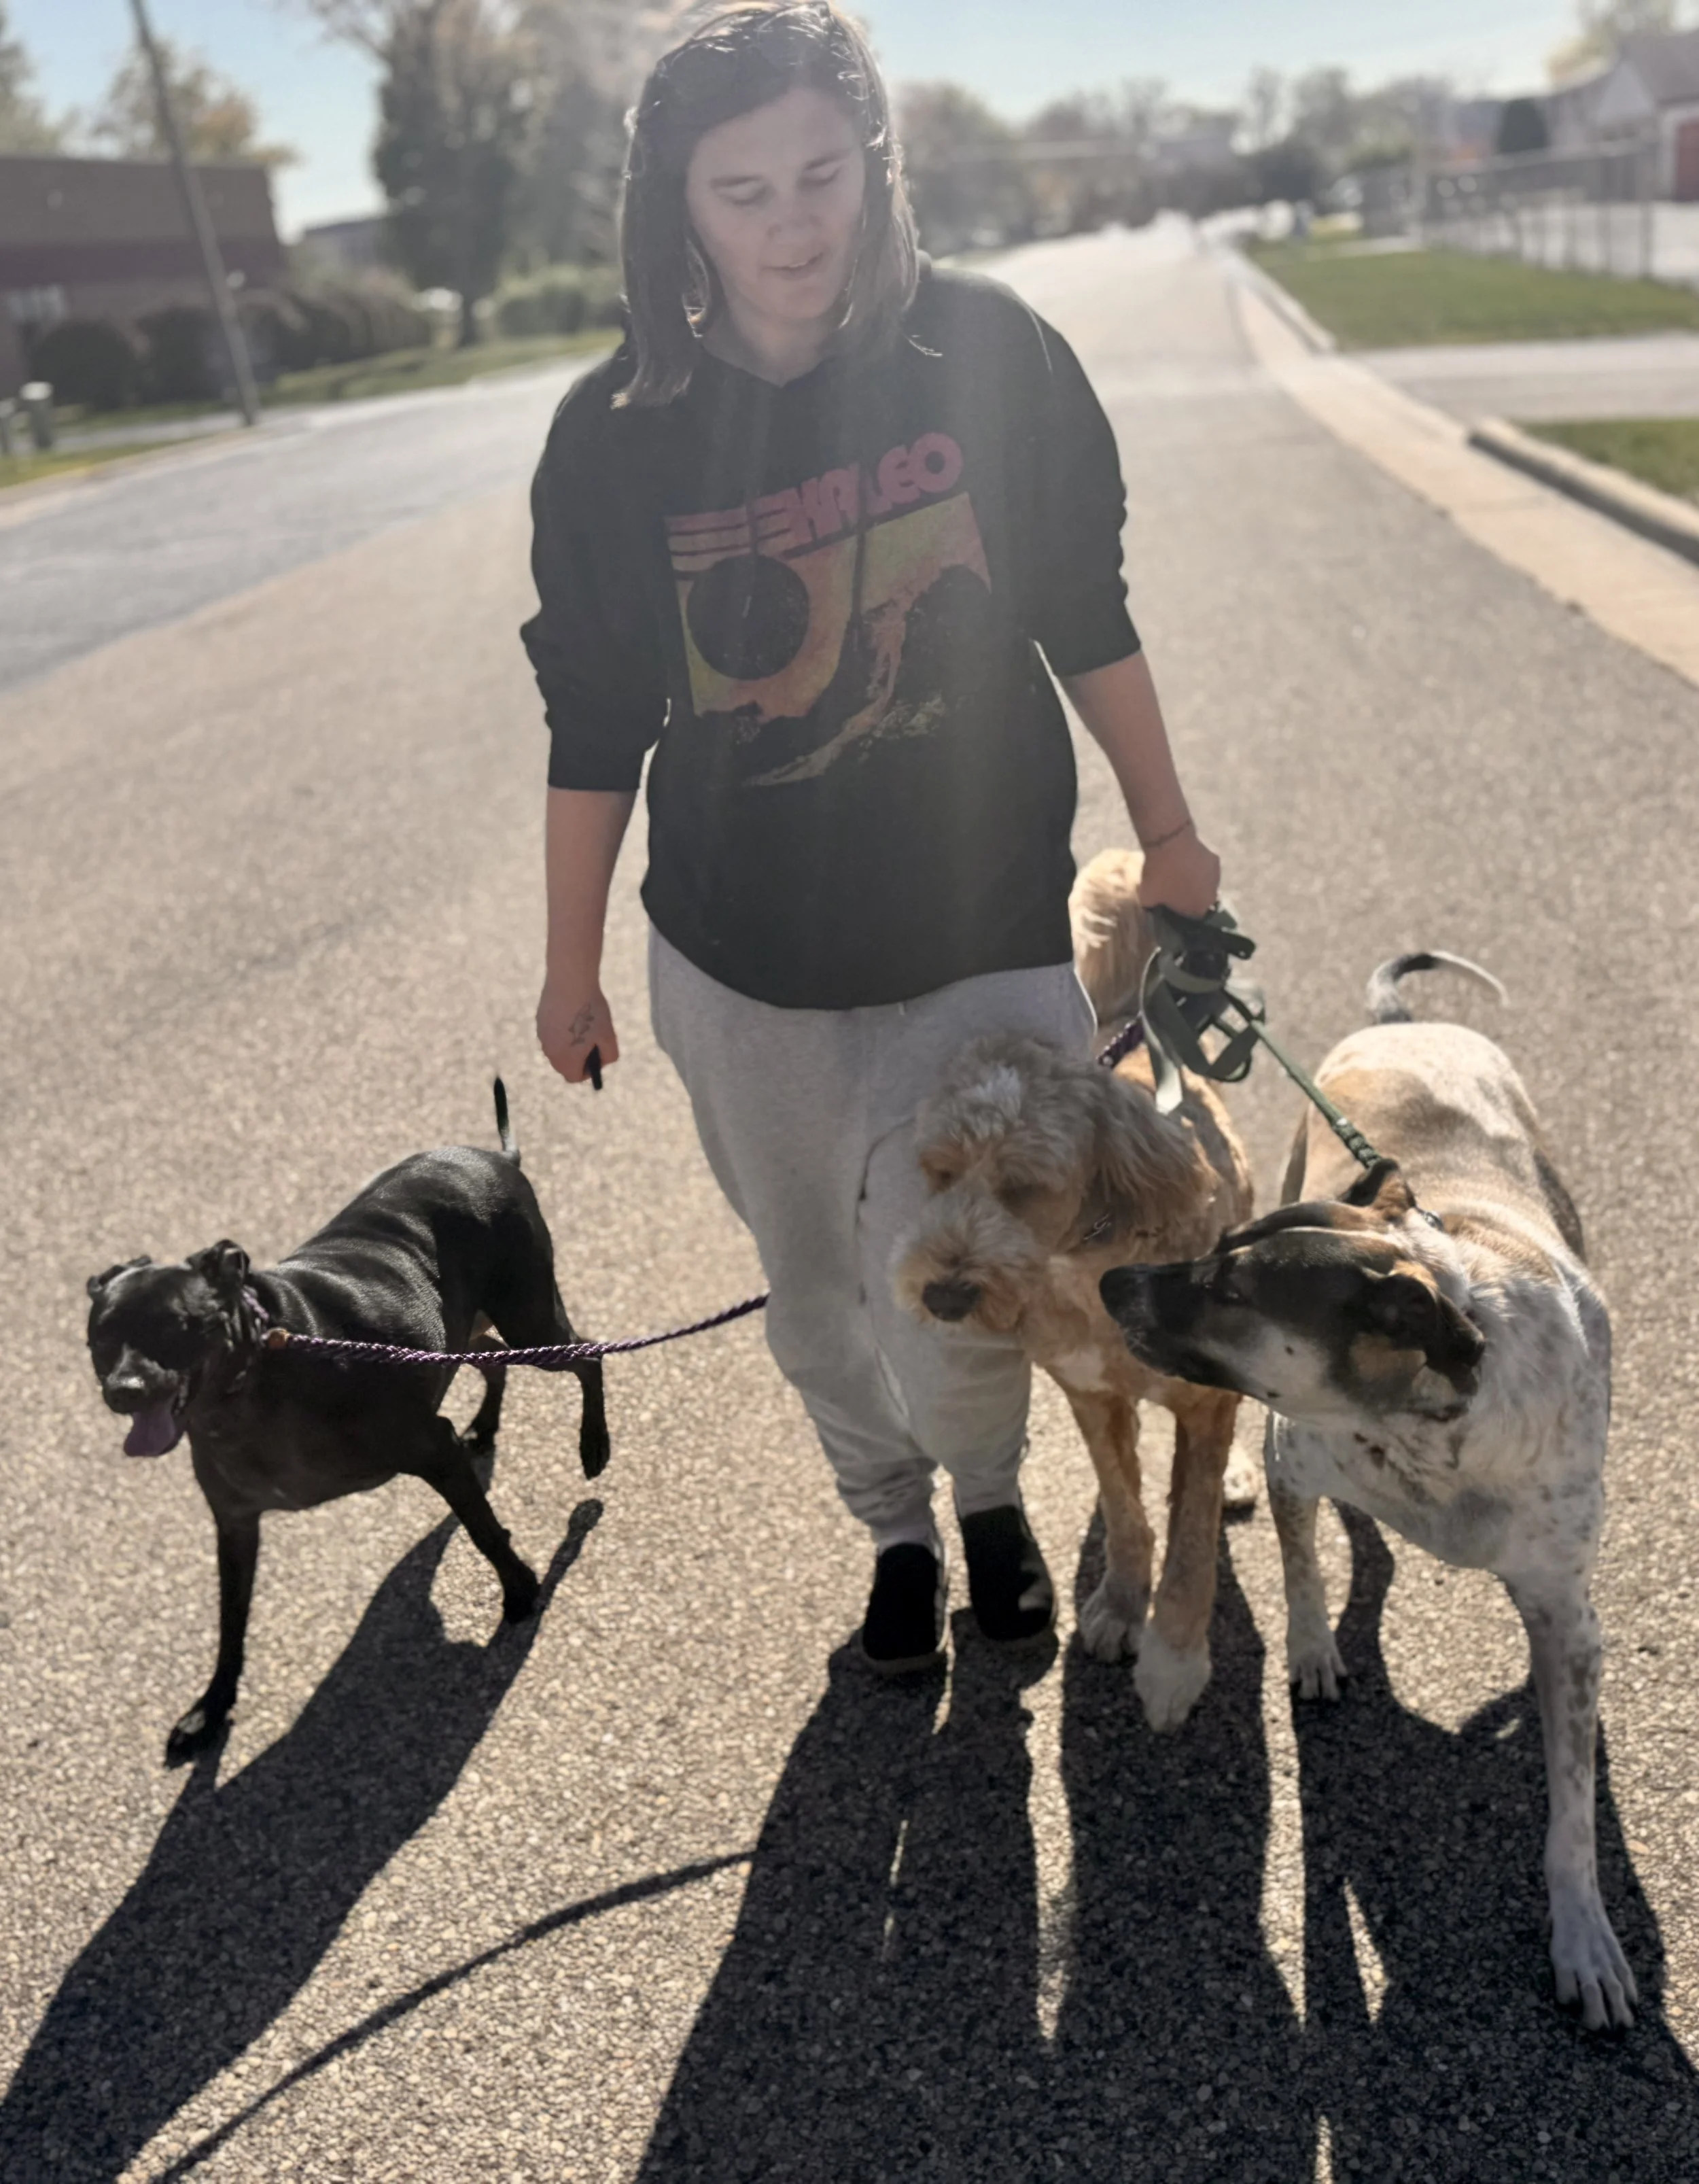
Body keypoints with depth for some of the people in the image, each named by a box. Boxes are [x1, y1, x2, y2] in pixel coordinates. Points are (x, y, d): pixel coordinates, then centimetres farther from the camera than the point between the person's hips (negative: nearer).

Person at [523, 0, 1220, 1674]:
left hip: (985, 940, -1)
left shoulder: (987, 354, -9)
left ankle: (992, 1498, 30)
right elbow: (594, 731, 0)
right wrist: (570, 972, 5)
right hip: (740, 968, 2)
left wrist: (1168, 835, 8)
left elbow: (1086, 618, 2)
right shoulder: (617, 435, -8)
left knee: (943, 1301, -8)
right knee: (814, 1296, 17)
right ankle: (897, 1528, 47)